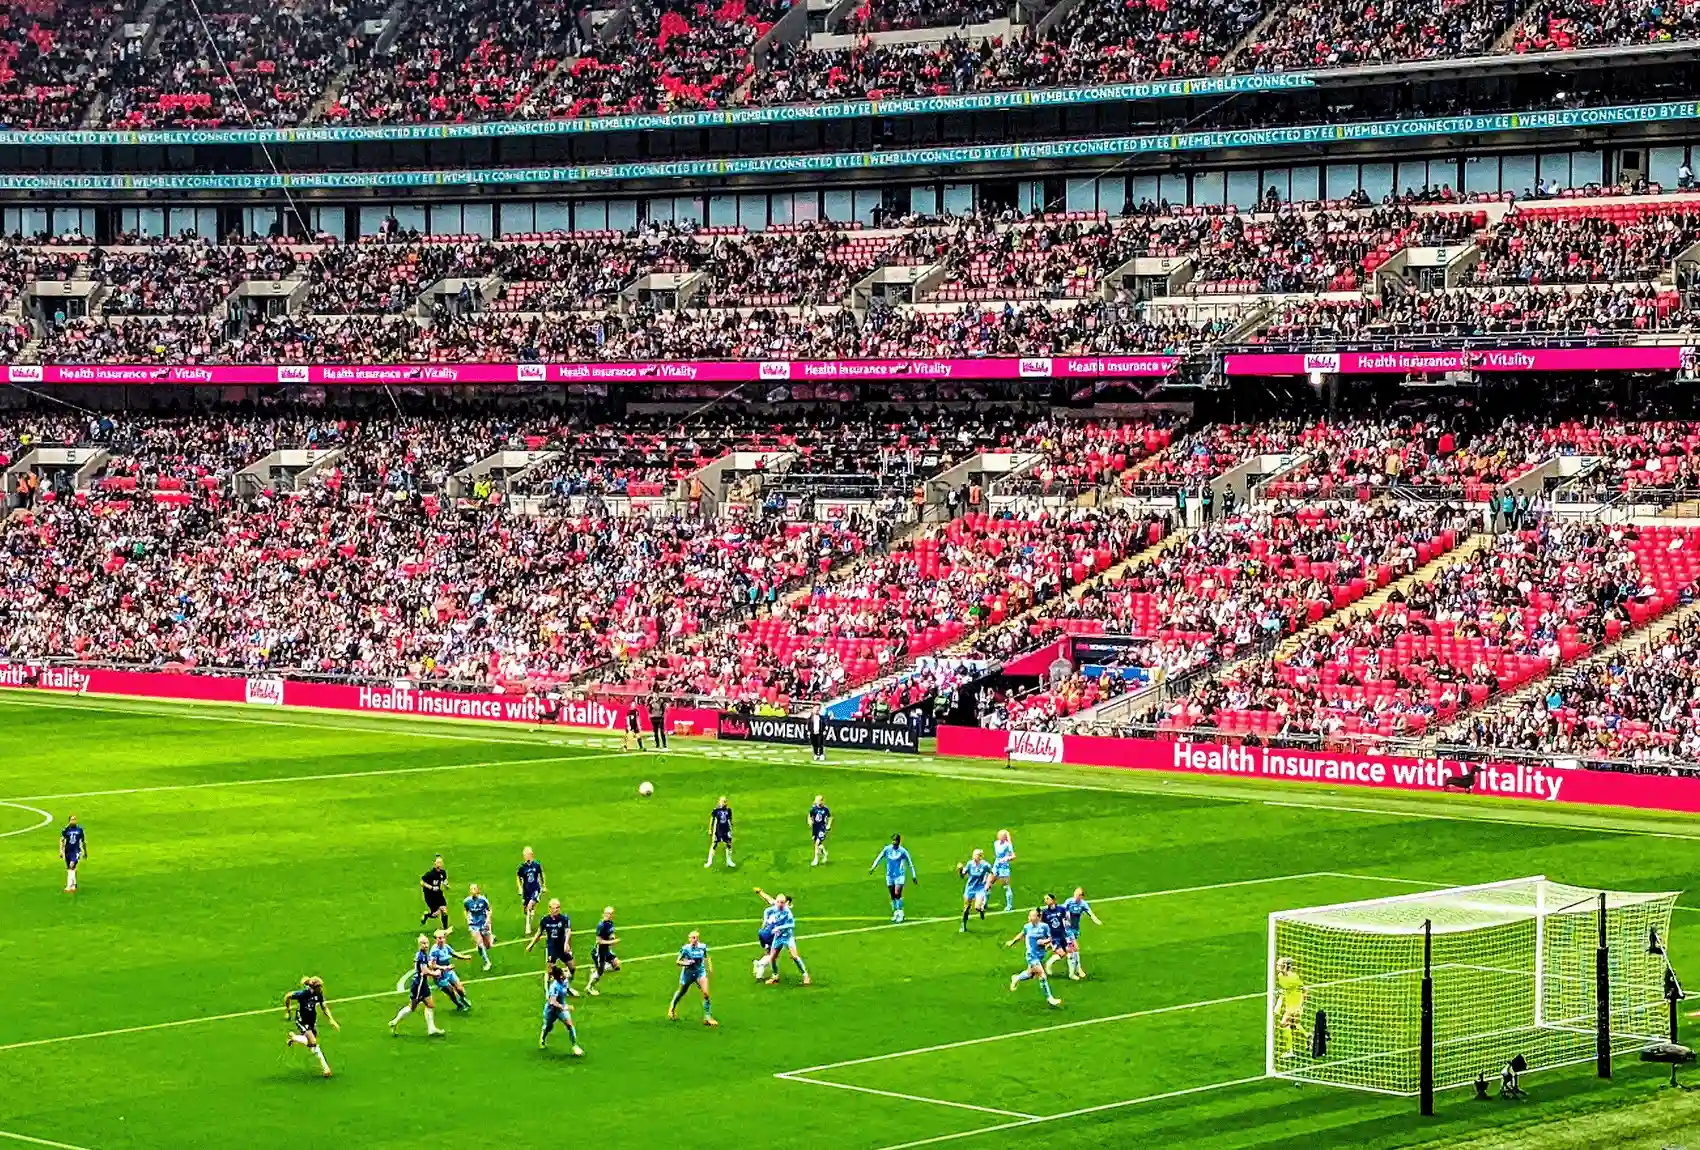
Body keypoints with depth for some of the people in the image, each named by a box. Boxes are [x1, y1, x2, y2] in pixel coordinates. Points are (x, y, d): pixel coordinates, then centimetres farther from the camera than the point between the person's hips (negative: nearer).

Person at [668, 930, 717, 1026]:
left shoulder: (702, 947, -7)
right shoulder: (685, 948, -17)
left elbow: (706, 957, 14)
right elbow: (678, 962, -11)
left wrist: (710, 966, 1)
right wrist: (685, 963, -30)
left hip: (700, 972, 2)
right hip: (688, 973, -2)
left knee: (706, 993, -16)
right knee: (681, 993, 18)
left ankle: (707, 1016, -8)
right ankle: (672, 1007, 49)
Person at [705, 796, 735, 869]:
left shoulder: (728, 810, 1)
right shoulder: (716, 810, -8)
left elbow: (730, 820, 11)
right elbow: (712, 820, -1)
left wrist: (731, 829, 13)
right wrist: (710, 830, -1)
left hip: (726, 830, 3)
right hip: (718, 831, -3)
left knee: (729, 844, 5)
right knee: (714, 845, -1)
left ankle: (729, 861, 20)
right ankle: (710, 861, 8)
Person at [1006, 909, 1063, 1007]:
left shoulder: (1044, 927, -8)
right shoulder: (1027, 927, -5)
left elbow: (1049, 939, 1)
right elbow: (1021, 935, 16)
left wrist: (1045, 941, -20)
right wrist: (1012, 942, 25)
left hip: (1041, 954, 2)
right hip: (1032, 955, -2)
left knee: (1031, 974, 16)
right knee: (1042, 974, -13)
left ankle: (1016, 978, 48)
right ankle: (1049, 997, -4)